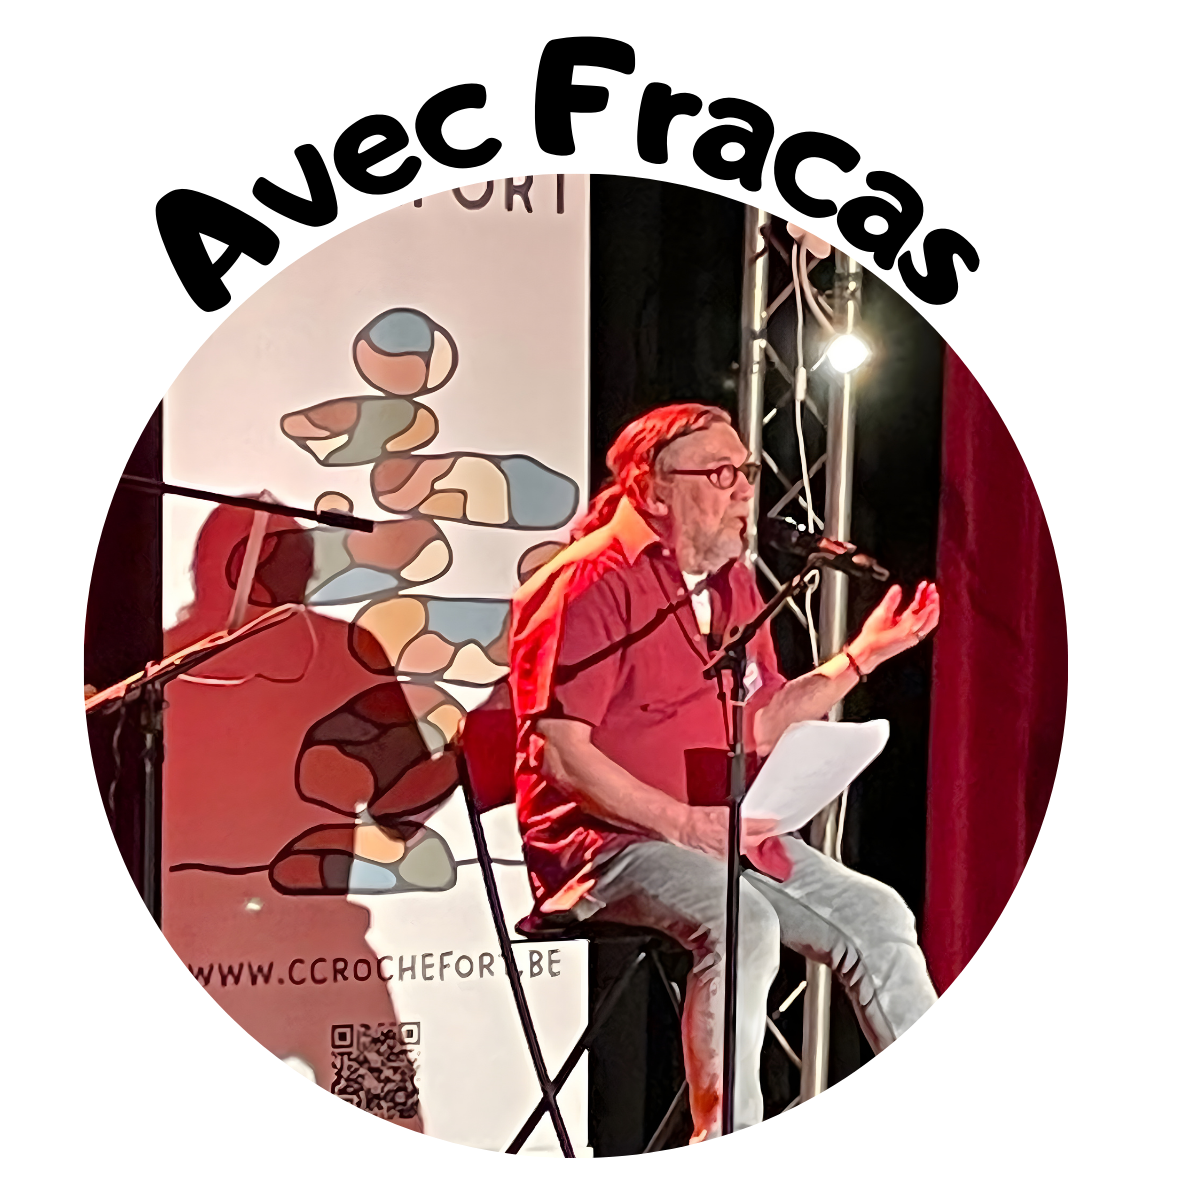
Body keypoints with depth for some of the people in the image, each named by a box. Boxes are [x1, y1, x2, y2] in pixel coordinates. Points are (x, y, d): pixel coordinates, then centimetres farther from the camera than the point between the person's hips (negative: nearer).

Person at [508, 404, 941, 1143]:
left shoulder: (732, 582, 15)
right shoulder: (591, 583, -13)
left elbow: (763, 725, 16)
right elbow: (561, 754, -19)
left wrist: (861, 657, 8)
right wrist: (685, 822, -23)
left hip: (728, 831, 9)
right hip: (606, 840, -8)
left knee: (877, 916, 3)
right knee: (742, 924, -33)